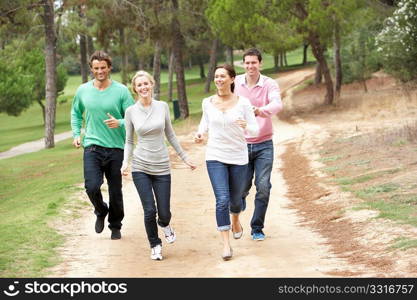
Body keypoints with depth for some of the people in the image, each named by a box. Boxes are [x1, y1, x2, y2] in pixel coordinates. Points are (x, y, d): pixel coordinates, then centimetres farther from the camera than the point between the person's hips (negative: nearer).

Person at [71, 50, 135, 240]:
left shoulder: (121, 91, -4)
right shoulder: (83, 91, 5)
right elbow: (76, 113, 23)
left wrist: (119, 123, -23)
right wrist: (76, 134, 12)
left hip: (116, 148, -1)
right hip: (92, 146, 1)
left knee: (115, 191, 8)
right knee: (92, 187, -15)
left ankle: (115, 226, 30)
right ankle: (101, 212, 17)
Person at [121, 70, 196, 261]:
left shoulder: (162, 107, 1)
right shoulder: (131, 111, -1)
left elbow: (170, 135, 11)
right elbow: (129, 141, 7)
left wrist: (184, 157, 14)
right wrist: (125, 162, -8)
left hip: (161, 167, 1)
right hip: (140, 167, -1)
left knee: (164, 213, 2)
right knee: (150, 211, -8)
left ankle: (164, 225, 40)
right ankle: (155, 245, 17)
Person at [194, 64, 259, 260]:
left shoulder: (243, 103, -7)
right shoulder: (208, 103, -1)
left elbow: (255, 131, -5)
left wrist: (246, 126, -27)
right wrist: (200, 133, 1)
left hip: (238, 157, 0)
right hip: (215, 157, 0)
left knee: (235, 198, 17)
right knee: (222, 200, -12)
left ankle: (235, 221, 51)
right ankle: (226, 244, -8)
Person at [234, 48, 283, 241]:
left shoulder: (269, 84, -8)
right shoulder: (236, 83, -1)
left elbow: (277, 104, -27)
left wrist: (261, 111, -47)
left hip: (264, 145, -1)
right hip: (241, 144, 1)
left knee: (263, 187, -6)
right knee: (242, 186, 4)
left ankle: (257, 228, 11)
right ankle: (240, 199, 43)